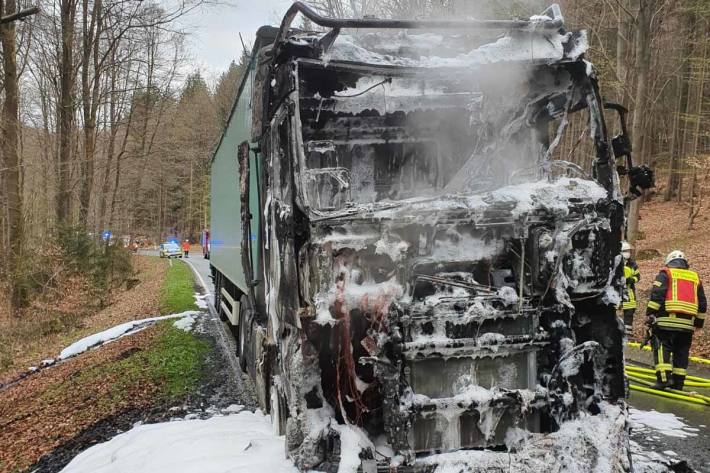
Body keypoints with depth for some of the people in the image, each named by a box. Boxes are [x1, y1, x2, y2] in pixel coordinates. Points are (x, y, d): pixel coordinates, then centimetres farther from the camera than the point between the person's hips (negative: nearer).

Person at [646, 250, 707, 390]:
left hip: (667, 321, -4)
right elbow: (702, 304, 21)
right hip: (687, 324, 5)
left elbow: (656, 296, -7)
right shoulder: (695, 278, 20)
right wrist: (699, 323, 29)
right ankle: (678, 383, 14)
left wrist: (649, 315, -5)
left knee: (661, 347, -2)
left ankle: (664, 378, -15)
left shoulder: (665, 274, 5)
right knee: (681, 352, 11)